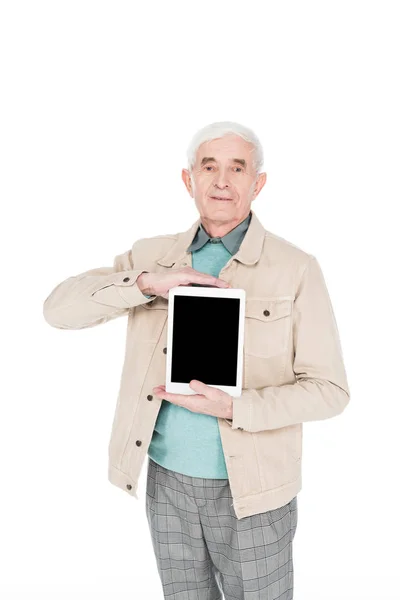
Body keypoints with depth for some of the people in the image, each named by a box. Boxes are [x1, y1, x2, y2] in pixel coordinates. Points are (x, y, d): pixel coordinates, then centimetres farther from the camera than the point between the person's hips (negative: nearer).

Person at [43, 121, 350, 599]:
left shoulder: (296, 269, -12)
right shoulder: (152, 256, -1)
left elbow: (329, 390, -11)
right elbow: (60, 308, -10)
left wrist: (233, 409, -25)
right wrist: (148, 282, -25)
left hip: (250, 488, -3)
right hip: (168, 479, 3)